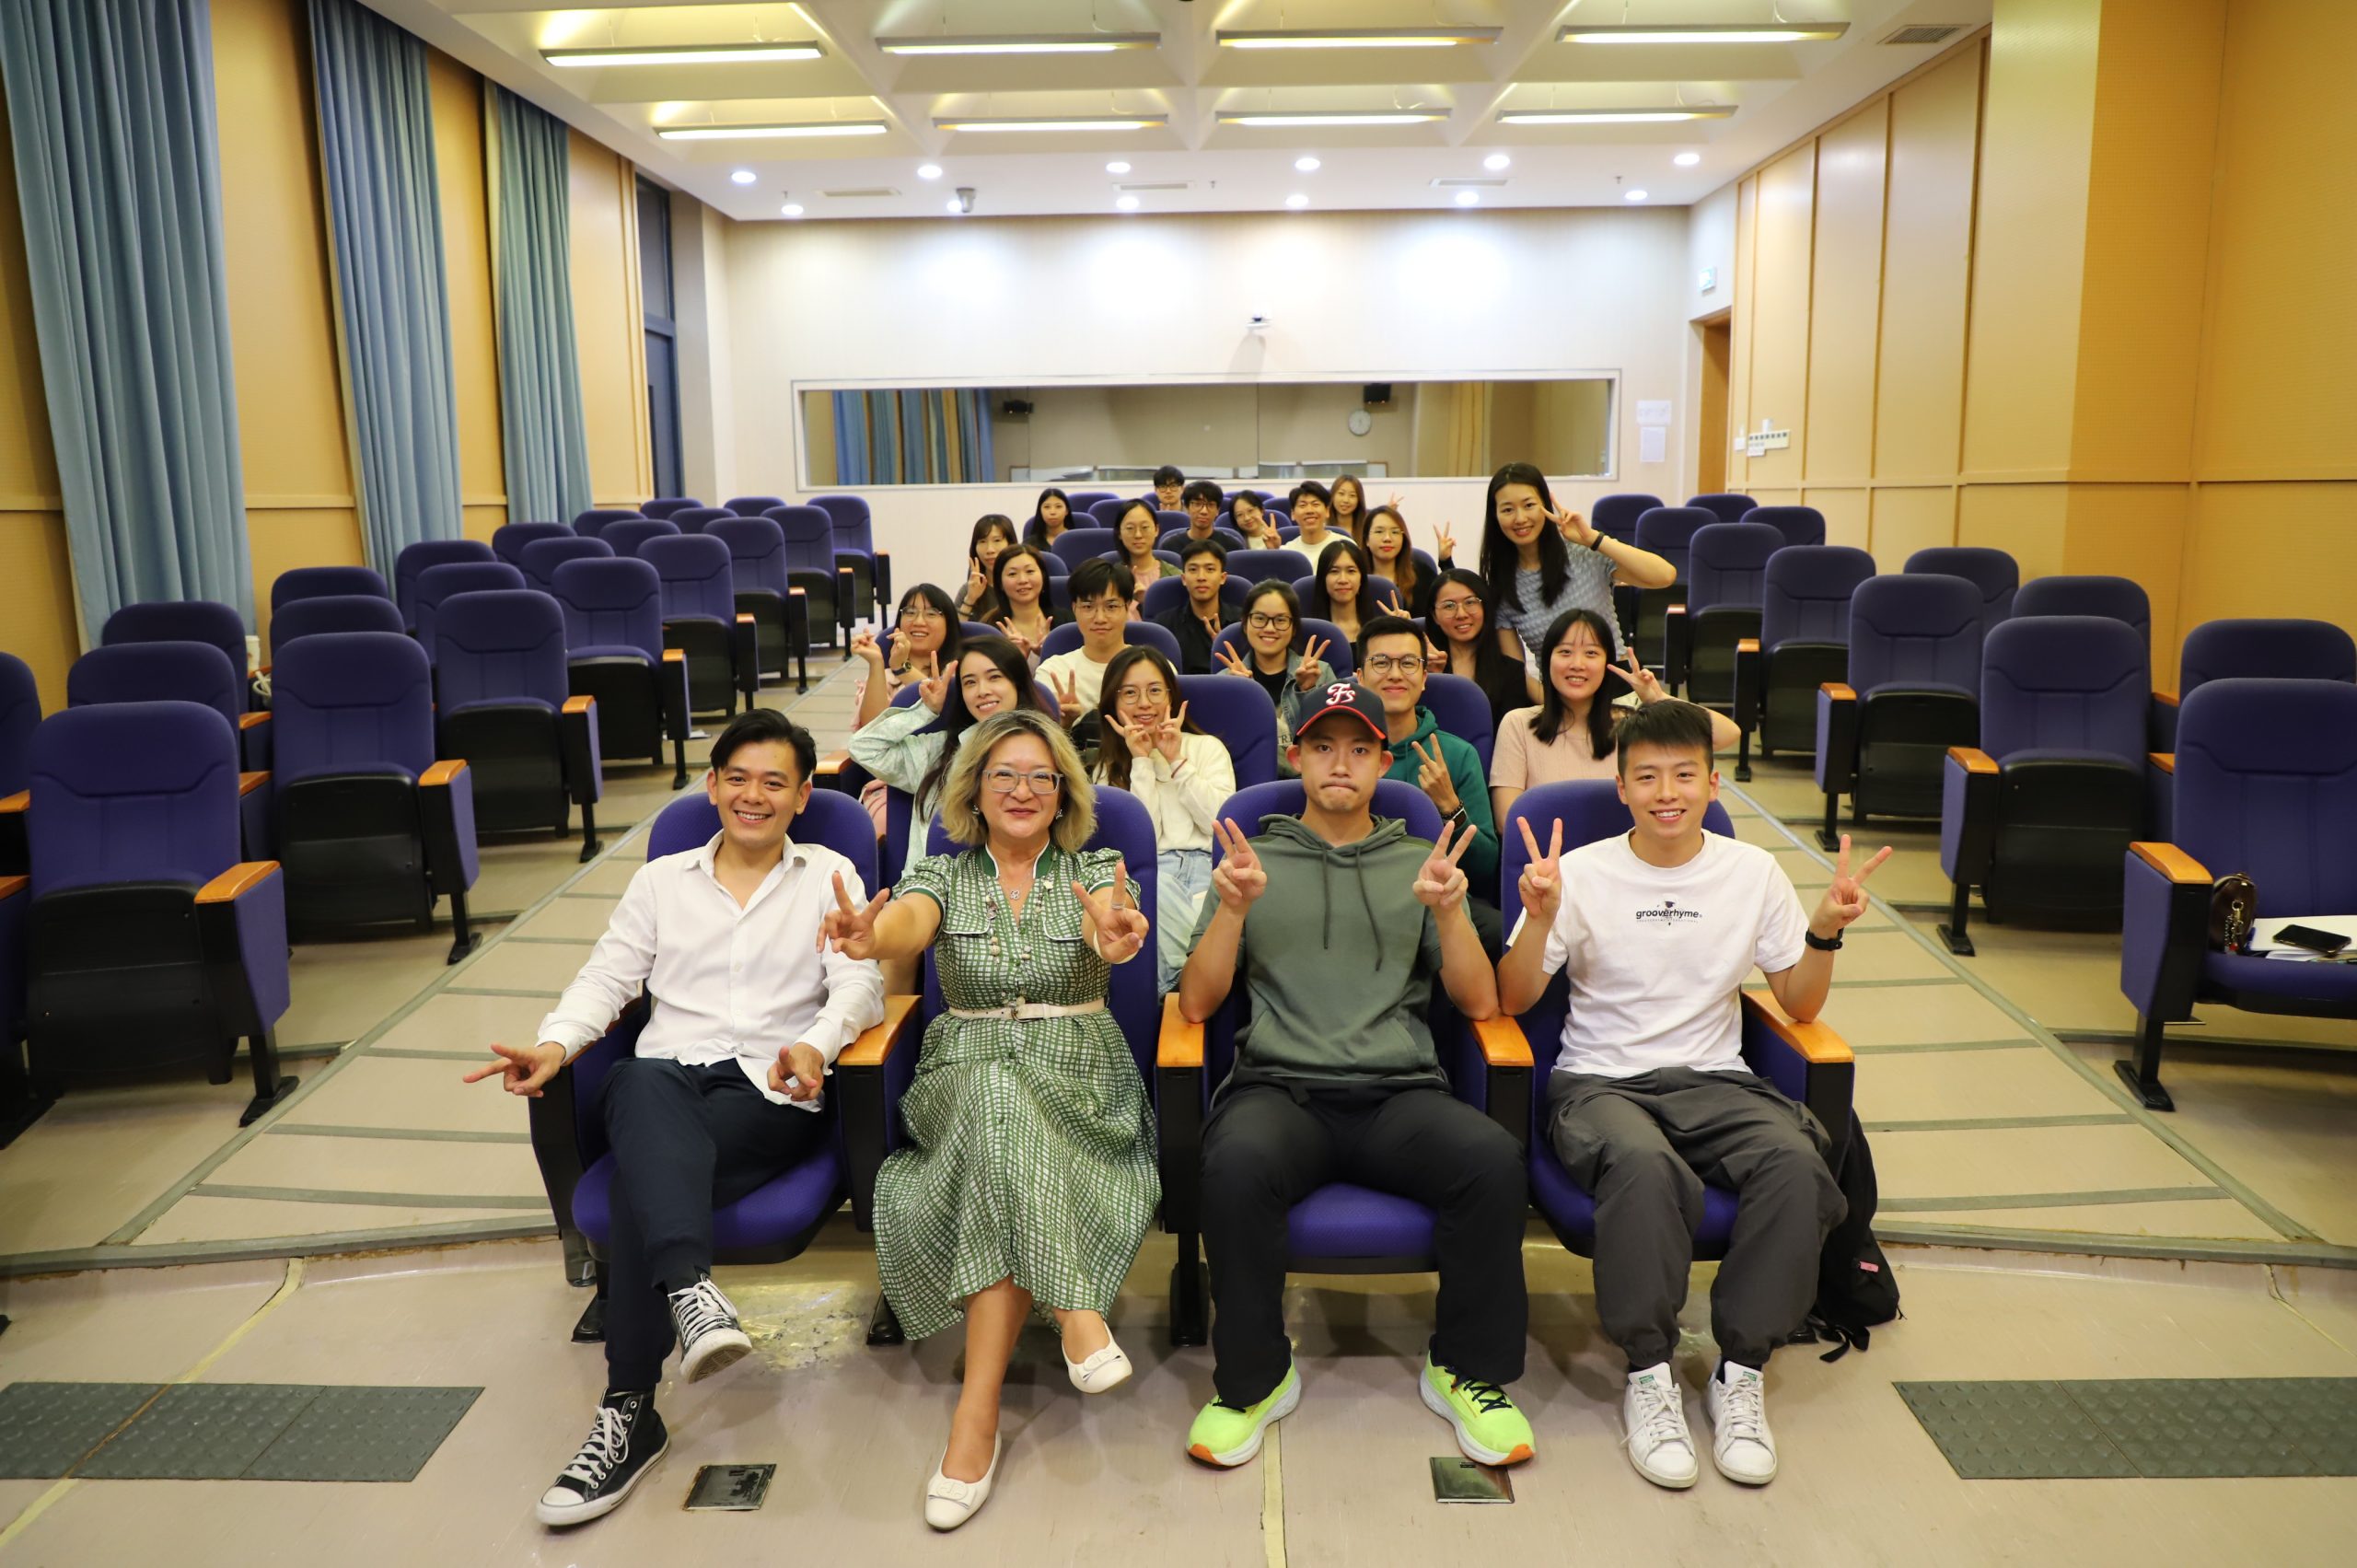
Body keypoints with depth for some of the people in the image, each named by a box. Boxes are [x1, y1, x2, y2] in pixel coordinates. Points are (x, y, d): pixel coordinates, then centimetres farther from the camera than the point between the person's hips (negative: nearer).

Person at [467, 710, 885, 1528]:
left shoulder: (829, 876, 15)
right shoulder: (662, 880, 23)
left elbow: (859, 983, 0)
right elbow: (606, 976, 14)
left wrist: (815, 1044, -22)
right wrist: (556, 1042, -8)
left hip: (773, 1094, -2)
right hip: (670, 1074, 2)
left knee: (647, 1169, -32)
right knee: (642, 1086, -38)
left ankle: (629, 1413, -30)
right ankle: (690, 1288, -55)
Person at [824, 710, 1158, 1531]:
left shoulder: (1095, 871, 8)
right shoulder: (941, 874, 9)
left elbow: (1115, 929, -16)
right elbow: (908, 925, -15)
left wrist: (1116, 935, -43)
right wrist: (870, 936, -41)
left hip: (1080, 1078, 0)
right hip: (965, 1078, 1)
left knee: (1003, 1106, -34)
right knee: (997, 1094, -36)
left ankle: (977, 1411, -33)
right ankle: (1073, 1311, -33)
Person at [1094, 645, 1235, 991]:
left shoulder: (1208, 747, 20)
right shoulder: (1109, 767, 19)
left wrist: (1177, 761, 3)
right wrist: (1142, 762, 3)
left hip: (1208, 868, 0)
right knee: (1158, 886, -40)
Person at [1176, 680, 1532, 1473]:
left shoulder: (1421, 864, 20)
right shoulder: (1252, 861, 17)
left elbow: (1481, 1004, 11)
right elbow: (1195, 1004, 7)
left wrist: (1448, 910, -5)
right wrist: (1234, 907, -8)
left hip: (1400, 1091, 1)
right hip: (1280, 1086, -1)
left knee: (1493, 1159, -30)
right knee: (1236, 1164, -35)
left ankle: (1466, 1371, -5)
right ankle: (1253, 1378, -9)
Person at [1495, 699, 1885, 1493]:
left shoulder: (1753, 872, 6)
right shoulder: (1583, 873, -2)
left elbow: (1799, 1006, 10)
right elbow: (1512, 1000, -3)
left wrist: (1826, 929, -8)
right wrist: (1542, 917, -21)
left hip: (1713, 1078, 3)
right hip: (1599, 1080, -2)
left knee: (1796, 1160, -29)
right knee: (1643, 1162, -37)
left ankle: (1741, 1368, -12)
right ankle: (1649, 1371, -17)